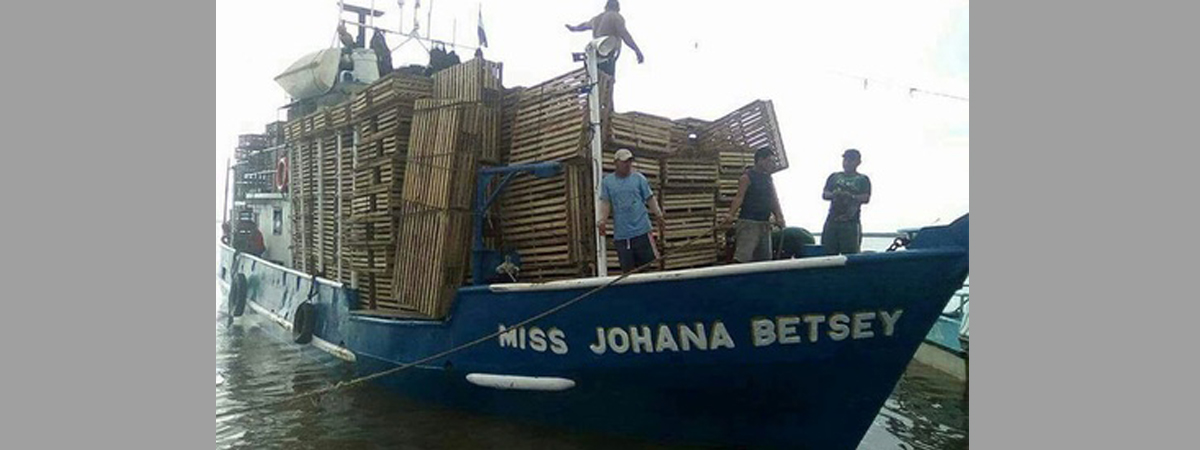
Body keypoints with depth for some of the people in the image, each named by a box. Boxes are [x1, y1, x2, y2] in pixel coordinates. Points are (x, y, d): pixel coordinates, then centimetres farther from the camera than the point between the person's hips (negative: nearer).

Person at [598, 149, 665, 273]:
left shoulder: (639, 178, 5)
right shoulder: (607, 181, 8)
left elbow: (650, 198, 5)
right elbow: (606, 203, 4)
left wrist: (659, 215, -10)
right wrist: (603, 220, -12)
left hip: (641, 231, -1)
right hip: (620, 234, 1)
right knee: (627, 269, 4)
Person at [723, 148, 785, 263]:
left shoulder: (768, 179, 17)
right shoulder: (747, 177, -5)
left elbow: (774, 200, 14)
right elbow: (739, 197, -15)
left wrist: (779, 217, -2)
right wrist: (730, 215, -30)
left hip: (764, 224, 8)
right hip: (748, 223, -8)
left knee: (765, 259, 10)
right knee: (742, 257, -18)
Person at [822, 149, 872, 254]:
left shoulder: (862, 179, 11)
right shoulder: (834, 176, 20)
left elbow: (866, 198, -2)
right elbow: (824, 194, 10)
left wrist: (851, 197, -20)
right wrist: (833, 194, -12)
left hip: (851, 222, -3)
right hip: (832, 220, 3)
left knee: (850, 254, -8)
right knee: (828, 253, -1)